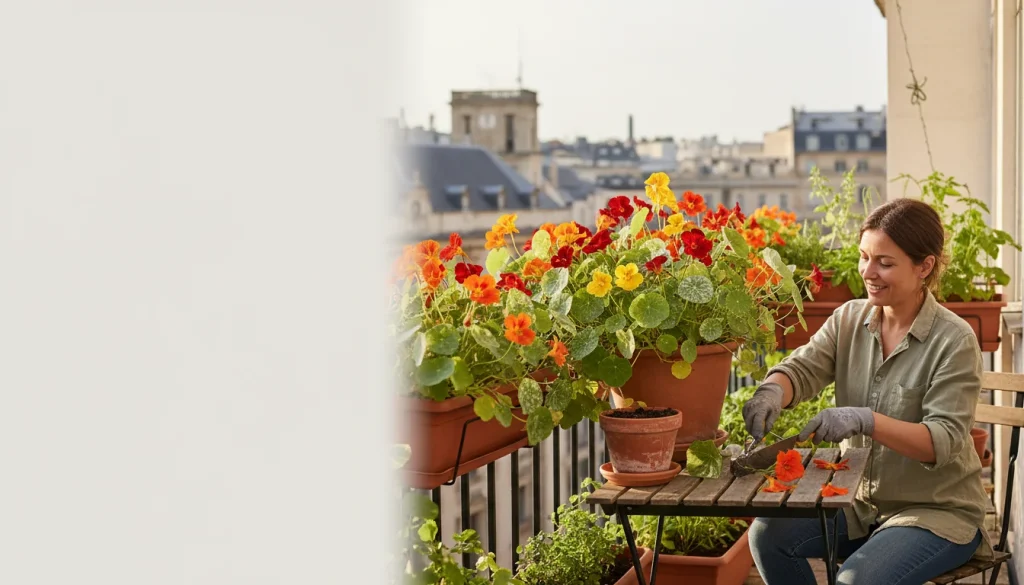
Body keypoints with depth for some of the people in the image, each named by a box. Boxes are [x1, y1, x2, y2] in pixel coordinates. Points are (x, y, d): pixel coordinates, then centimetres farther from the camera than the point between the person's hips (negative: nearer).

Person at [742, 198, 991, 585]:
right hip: (862, 499, 6)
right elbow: (803, 368, -11)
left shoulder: (954, 341, -16)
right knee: (767, 534, -13)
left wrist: (865, 420, -38)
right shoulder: (850, 319, 1)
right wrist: (771, 392, -36)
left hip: (937, 509, -5)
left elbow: (944, 440, -23)